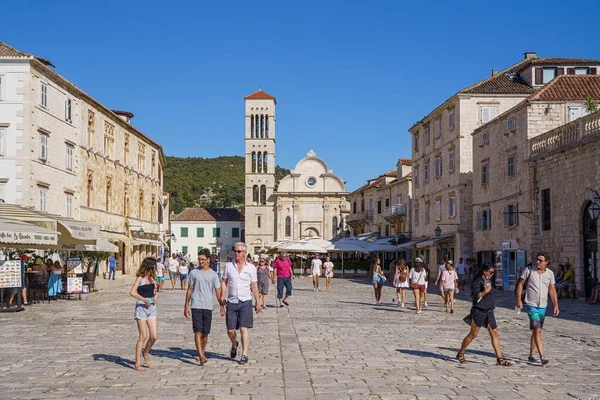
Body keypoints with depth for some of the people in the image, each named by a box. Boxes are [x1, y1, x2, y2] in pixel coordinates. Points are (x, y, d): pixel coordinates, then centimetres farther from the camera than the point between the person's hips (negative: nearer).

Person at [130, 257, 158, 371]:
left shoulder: (151, 278, 12)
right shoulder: (140, 278, -9)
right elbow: (132, 293, -22)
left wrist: (155, 296, 4)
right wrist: (145, 300, -18)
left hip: (152, 307, 7)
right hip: (141, 307, -7)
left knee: (154, 336, 1)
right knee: (143, 336, -5)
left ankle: (145, 353, 28)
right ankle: (137, 363, 4)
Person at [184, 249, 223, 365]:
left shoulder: (213, 275, 5)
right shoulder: (194, 273, 5)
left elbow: (218, 291, 5)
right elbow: (189, 290, 8)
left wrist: (222, 306, -4)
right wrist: (186, 306, 6)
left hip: (208, 307, 1)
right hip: (196, 306, -1)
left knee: (205, 333, 7)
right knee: (198, 331, -11)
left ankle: (202, 353, 25)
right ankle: (201, 356, -17)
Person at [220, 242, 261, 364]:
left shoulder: (251, 268, 2)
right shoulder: (229, 266, 5)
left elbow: (254, 286, 6)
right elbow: (224, 281, 11)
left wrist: (258, 302, 4)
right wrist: (222, 296, -3)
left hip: (245, 302, -2)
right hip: (231, 302, 2)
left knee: (244, 329, -7)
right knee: (230, 330, 5)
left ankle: (245, 355, 0)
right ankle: (234, 345, 36)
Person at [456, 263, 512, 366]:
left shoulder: (488, 281, 16)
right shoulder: (477, 282, -10)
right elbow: (476, 296, -21)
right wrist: (486, 291, -30)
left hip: (489, 312, 8)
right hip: (479, 311, -8)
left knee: (495, 333, 0)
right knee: (473, 334, 0)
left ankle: (500, 359, -1)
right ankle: (460, 354, 16)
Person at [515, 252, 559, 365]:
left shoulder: (550, 273, 4)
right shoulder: (529, 270, -6)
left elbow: (552, 290, 8)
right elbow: (520, 284, 0)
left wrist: (556, 305, 0)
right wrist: (518, 299, -7)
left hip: (543, 306, 5)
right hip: (531, 305, -4)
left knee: (536, 331, 12)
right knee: (537, 330, -15)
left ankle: (531, 355, 23)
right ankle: (542, 356, -19)